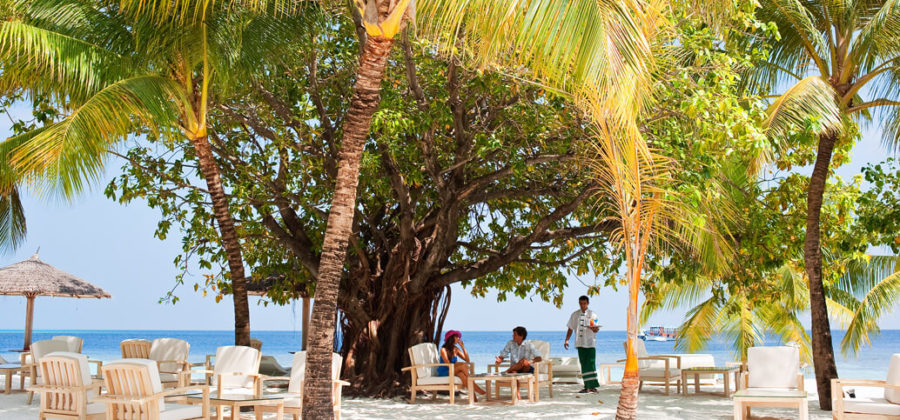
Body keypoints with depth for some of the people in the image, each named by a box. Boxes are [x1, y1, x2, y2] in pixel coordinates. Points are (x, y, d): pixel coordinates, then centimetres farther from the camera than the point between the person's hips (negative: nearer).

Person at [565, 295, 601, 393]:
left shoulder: (592, 314, 4)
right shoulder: (575, 315, 11)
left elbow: (596, 329, 0)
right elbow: (570, 328, 14)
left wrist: (594, 329, -24)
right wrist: (567, 340, 5)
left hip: (590, 343, -3)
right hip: (580, 343, 3)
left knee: (591, 364, -8)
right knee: (583, 365, 3)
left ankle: (593, 386, -7)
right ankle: (587, 387, 5)